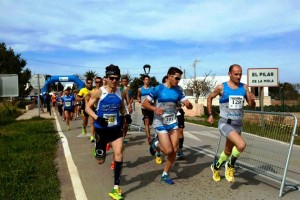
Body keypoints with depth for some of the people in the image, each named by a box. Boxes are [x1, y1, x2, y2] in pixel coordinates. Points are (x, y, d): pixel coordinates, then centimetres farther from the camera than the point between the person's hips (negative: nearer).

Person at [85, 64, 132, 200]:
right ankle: (99, 151, 52)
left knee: (119, 151, -19)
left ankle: (116, 188, -7)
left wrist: (126, 115, -8)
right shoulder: (99, 92, -13)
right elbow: (88, 108, -9)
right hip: (101, 129, -2)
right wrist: (97, 118, -27)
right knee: (100, 161, 9)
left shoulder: (120, 93, -2)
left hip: (116, 128, 2)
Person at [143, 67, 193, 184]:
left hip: (173, 123, 5)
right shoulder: (159, 89, -9)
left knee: (174, 150, 1)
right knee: (168, 150, -13)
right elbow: (145, 103, -7)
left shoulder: (177, 90, 4)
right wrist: (155, 109, -26)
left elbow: (189, 106, 4)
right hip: (160, 123, -5)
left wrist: (188, 104, -21)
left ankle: (165, 175, 21)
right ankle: (155, 143, 20)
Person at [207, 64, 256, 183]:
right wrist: (210, 114, 6)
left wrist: (252, 100, -16)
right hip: (225, 123, -5)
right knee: (241, 145, -26)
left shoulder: (244, 87, 1)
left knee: (228, 151, 17)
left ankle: (215, 167, 45)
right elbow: (210, 98, 8)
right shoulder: (221, 87, -8)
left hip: (238, 124, 5)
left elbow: (252, 106, 6)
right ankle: (230, 166, 2)